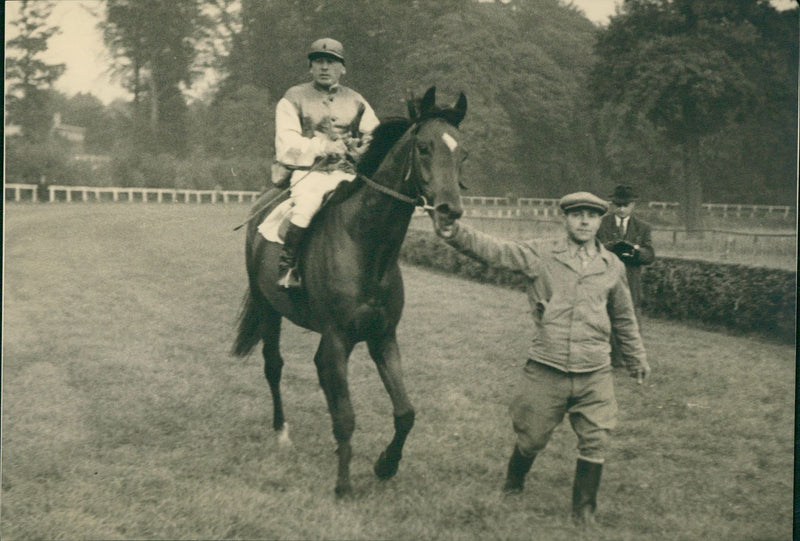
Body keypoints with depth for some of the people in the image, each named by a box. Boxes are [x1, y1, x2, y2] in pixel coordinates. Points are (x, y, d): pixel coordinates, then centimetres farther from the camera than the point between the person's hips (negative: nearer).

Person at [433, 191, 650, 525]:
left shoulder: (612, 267, 8)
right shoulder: (539, 256, -1)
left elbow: (624, 319, 21)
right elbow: (493, 250, -12)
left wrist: (637, 360, 30)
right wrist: (456, 234, -30)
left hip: (594, 375, 2)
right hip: (545, 372, -2)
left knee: (595, 444, 0)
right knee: (532, 438, 11)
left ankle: (584, 510, 20)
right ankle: (513, 485, 41)